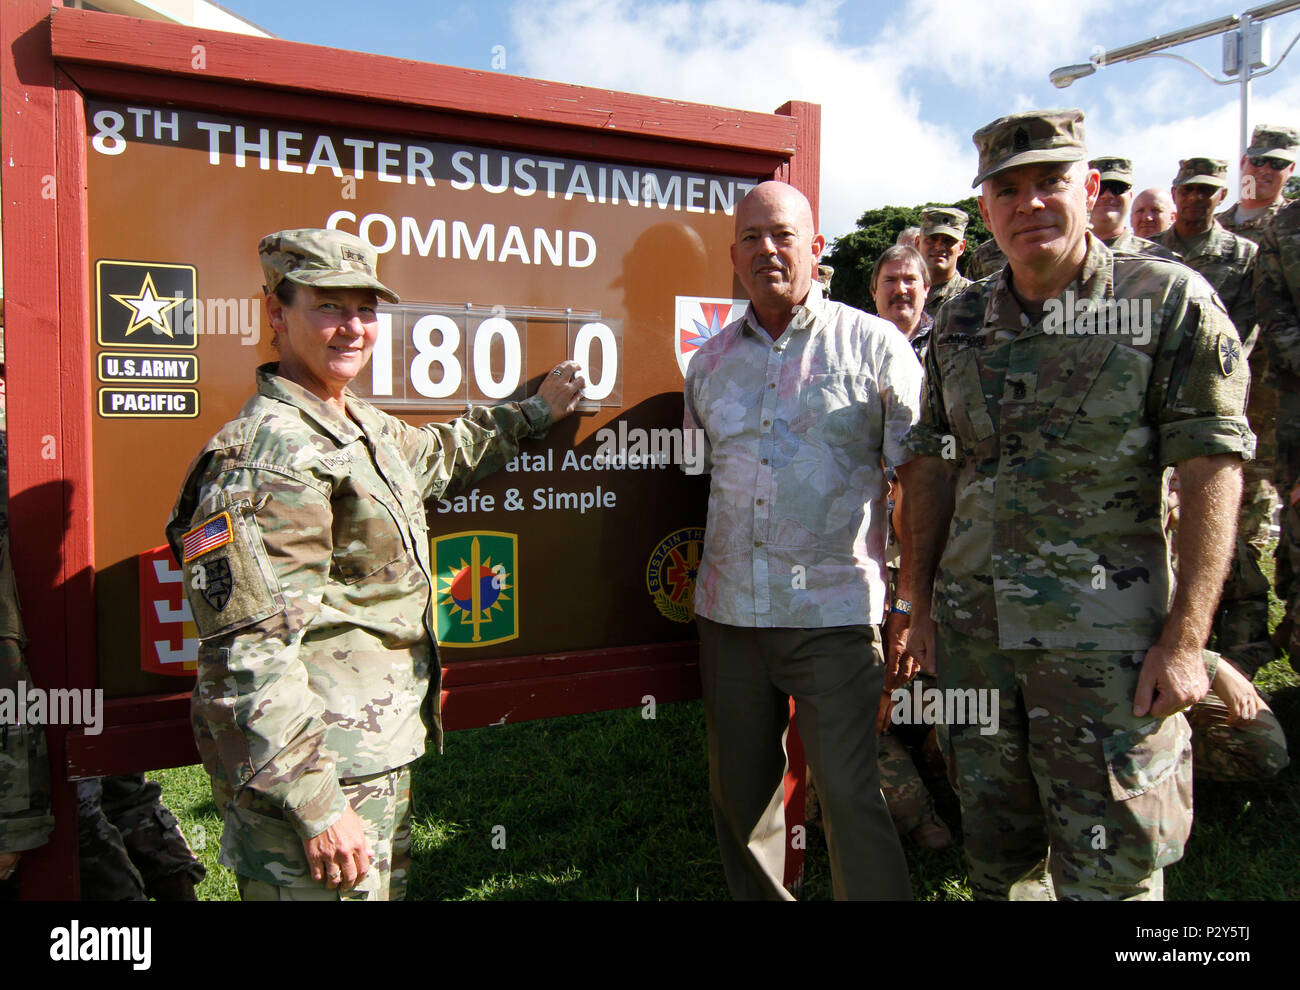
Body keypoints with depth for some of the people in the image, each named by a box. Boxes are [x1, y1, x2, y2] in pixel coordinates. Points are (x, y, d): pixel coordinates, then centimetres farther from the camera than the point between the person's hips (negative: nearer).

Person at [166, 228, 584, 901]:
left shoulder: (364, 427, 10)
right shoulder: (268, 453, -19)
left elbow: (438, 454, 34)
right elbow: (248, 652, -23)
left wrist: (534, 412, 41)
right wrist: (315, 805, -23)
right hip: (309, 771, -9)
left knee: (386, 888, 20)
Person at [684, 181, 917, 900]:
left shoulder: (872, 345, 0)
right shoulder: (710, 361, 12)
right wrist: (696, 585, 18)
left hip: (834, 612, -4)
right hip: (727, 611, 5)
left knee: (851, 797, -4)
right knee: (737, 792, 14)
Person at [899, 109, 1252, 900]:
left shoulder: (1169, 300, -5)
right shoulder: (961, 321, 8)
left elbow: (1213, 468, -9)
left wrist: (1186, 638, -15)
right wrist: (921, 604, 9)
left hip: (1106, 640, -4)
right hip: (971, 627, 4)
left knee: (1110, 869, 5)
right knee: (993, 855, 18)